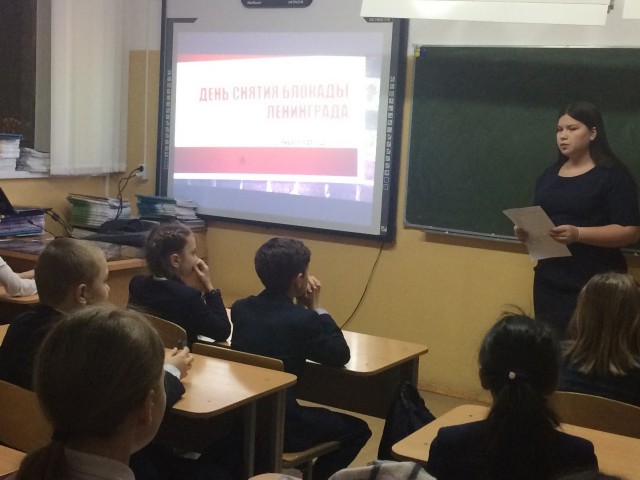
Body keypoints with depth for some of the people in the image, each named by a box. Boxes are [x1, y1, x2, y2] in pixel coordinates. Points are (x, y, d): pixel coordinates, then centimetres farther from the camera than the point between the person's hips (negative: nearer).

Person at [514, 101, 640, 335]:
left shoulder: (613, 175, -5)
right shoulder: (549, 175, 14)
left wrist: (578, 234, -23)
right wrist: (526, 231, -1)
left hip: (596, 285, -5)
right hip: (549, 281, 5)